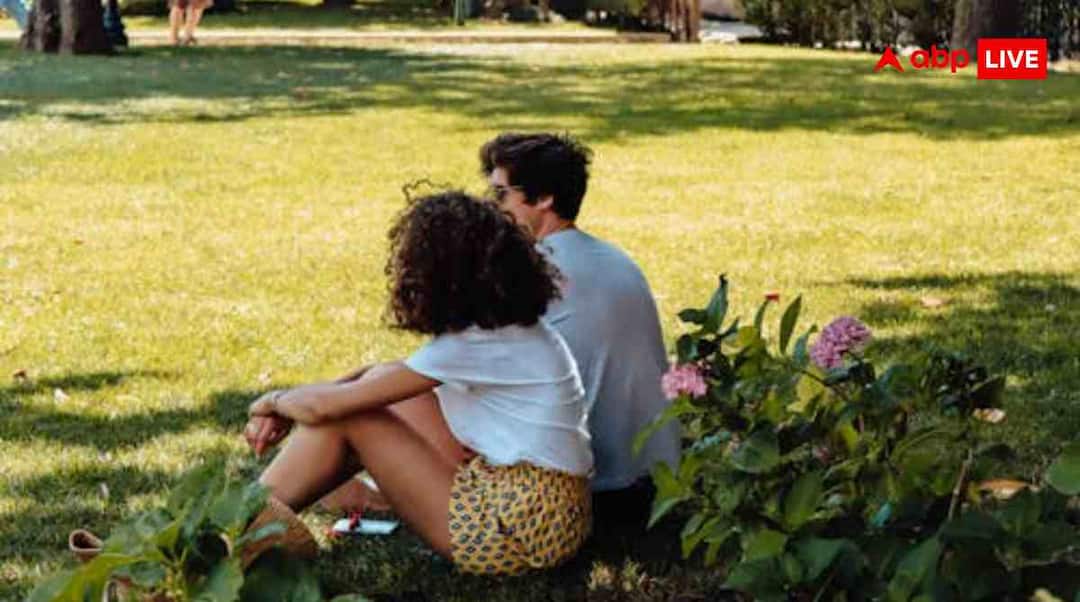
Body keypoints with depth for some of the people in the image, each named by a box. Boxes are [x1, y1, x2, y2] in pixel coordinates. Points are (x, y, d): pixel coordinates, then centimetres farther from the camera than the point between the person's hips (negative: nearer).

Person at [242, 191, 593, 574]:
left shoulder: (474, 346, -18)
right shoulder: (501, 325, 10)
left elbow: (323, 406, -14)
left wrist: (274, 401, 7)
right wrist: (288, 407, 9)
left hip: (523, 528, -9)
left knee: (344, 417, -5)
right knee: (378, 387, 11)